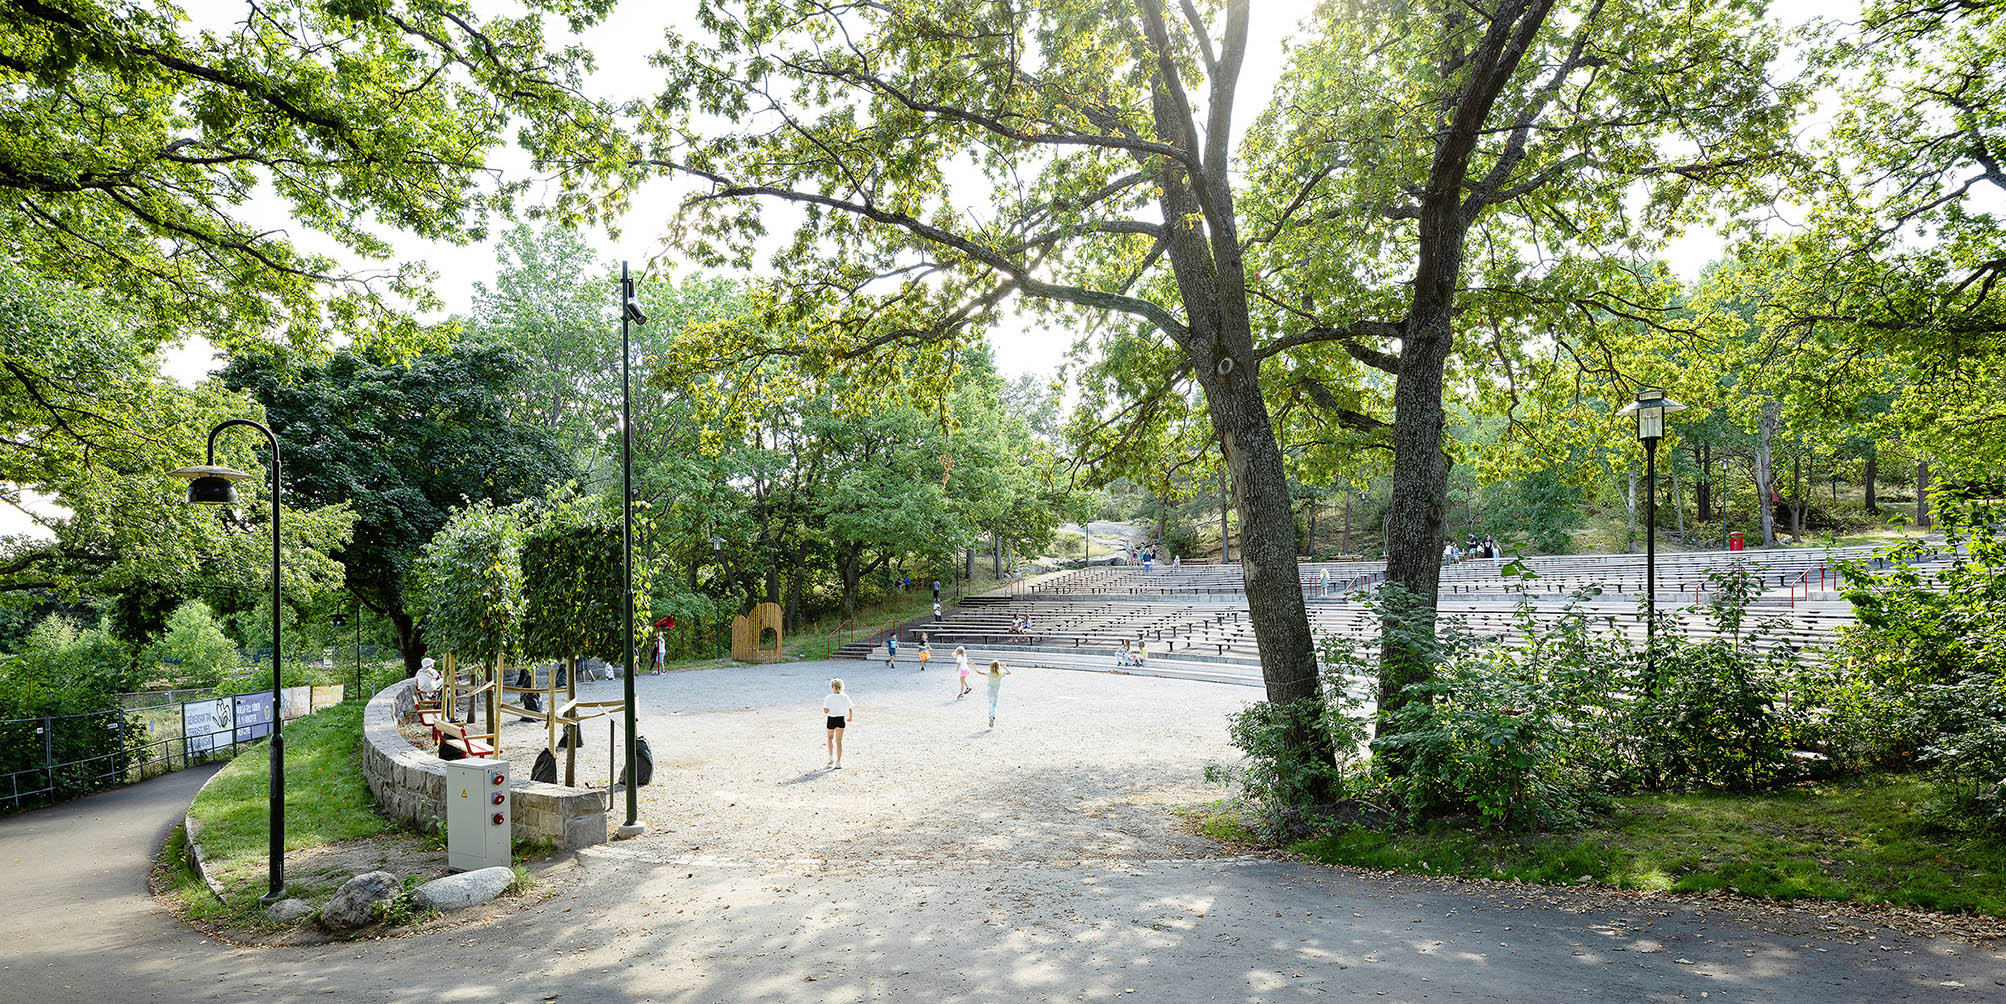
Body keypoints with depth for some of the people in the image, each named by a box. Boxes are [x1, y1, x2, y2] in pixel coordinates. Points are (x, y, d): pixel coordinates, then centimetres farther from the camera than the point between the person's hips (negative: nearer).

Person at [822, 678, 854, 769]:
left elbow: (826, 711, -20)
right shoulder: (844, 696, -4)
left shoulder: (828, 697, -12)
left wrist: (825, 713, 3)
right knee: (839, 741, 6)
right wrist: (850, 718, 16)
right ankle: (838, 762, 4)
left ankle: (831, 758, 20)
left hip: (831, 719, -2)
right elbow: (851, 709, -1)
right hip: (841, 719, 2)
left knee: (830, 738, 24)